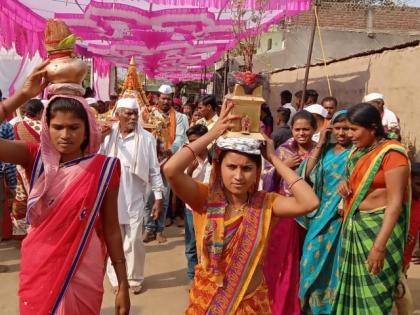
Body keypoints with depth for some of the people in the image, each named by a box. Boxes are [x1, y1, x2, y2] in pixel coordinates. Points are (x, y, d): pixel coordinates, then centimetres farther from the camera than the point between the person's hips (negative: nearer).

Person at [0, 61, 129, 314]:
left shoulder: (103, 168, -9)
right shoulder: (36, 158, -4)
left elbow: (111, 228, -5)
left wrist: (123, 285, -3)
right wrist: (24, 94, -19)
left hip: (82, 272, -1)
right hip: (37, 270, 2)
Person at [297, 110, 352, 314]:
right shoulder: (325, 150, 7)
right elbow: (308, 174, -5)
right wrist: (319, 144, -5)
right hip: (322, 213, 4)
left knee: (338, 261, 5)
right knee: (315, 257, 10)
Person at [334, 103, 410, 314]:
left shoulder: (391, 153, -17)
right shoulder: (358, 151, 7)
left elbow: (395, 202, -21)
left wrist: (379, 246, -25)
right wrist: (344, 184, -2)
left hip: (379, 227, -8)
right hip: (354, 226, 8)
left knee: (374, 290, 4)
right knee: (353, 284, 16)